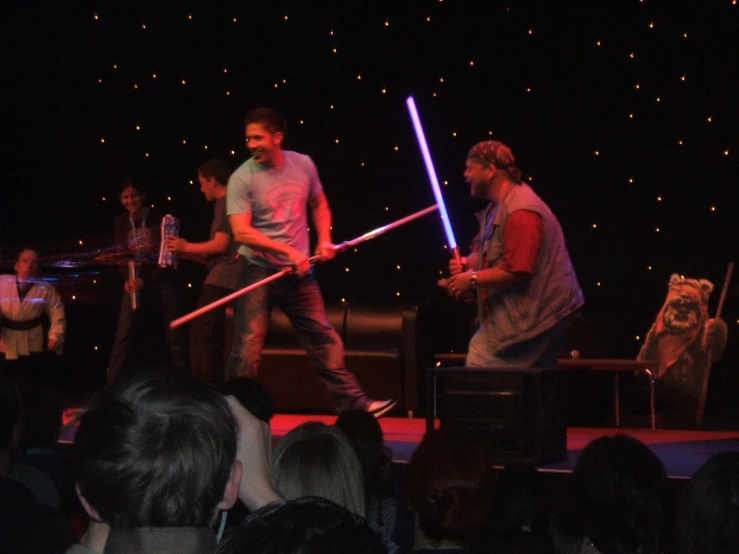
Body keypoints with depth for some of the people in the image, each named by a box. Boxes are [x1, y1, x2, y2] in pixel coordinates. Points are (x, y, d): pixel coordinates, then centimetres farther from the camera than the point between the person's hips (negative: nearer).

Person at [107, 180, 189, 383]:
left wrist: (145, 280, -17)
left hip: (163, 281, -3)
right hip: (136, 282, 3)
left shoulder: (158, 219, -5)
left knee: (176, 336, -4)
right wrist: (129, 279, -12)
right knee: (123, 335, -7)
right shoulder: (121, 223, 7)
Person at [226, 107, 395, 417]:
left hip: (299, 273, 4)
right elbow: (241, 232, -19)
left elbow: (319, 204, 20)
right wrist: (288, 251, -23)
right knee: (247, 348, -4)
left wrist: (324, 239, 3)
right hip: (258, 272, -4)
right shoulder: (242, 179, -11)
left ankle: (355, 404, 12)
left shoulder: (303, 165, 3)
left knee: (325, 341, 7)